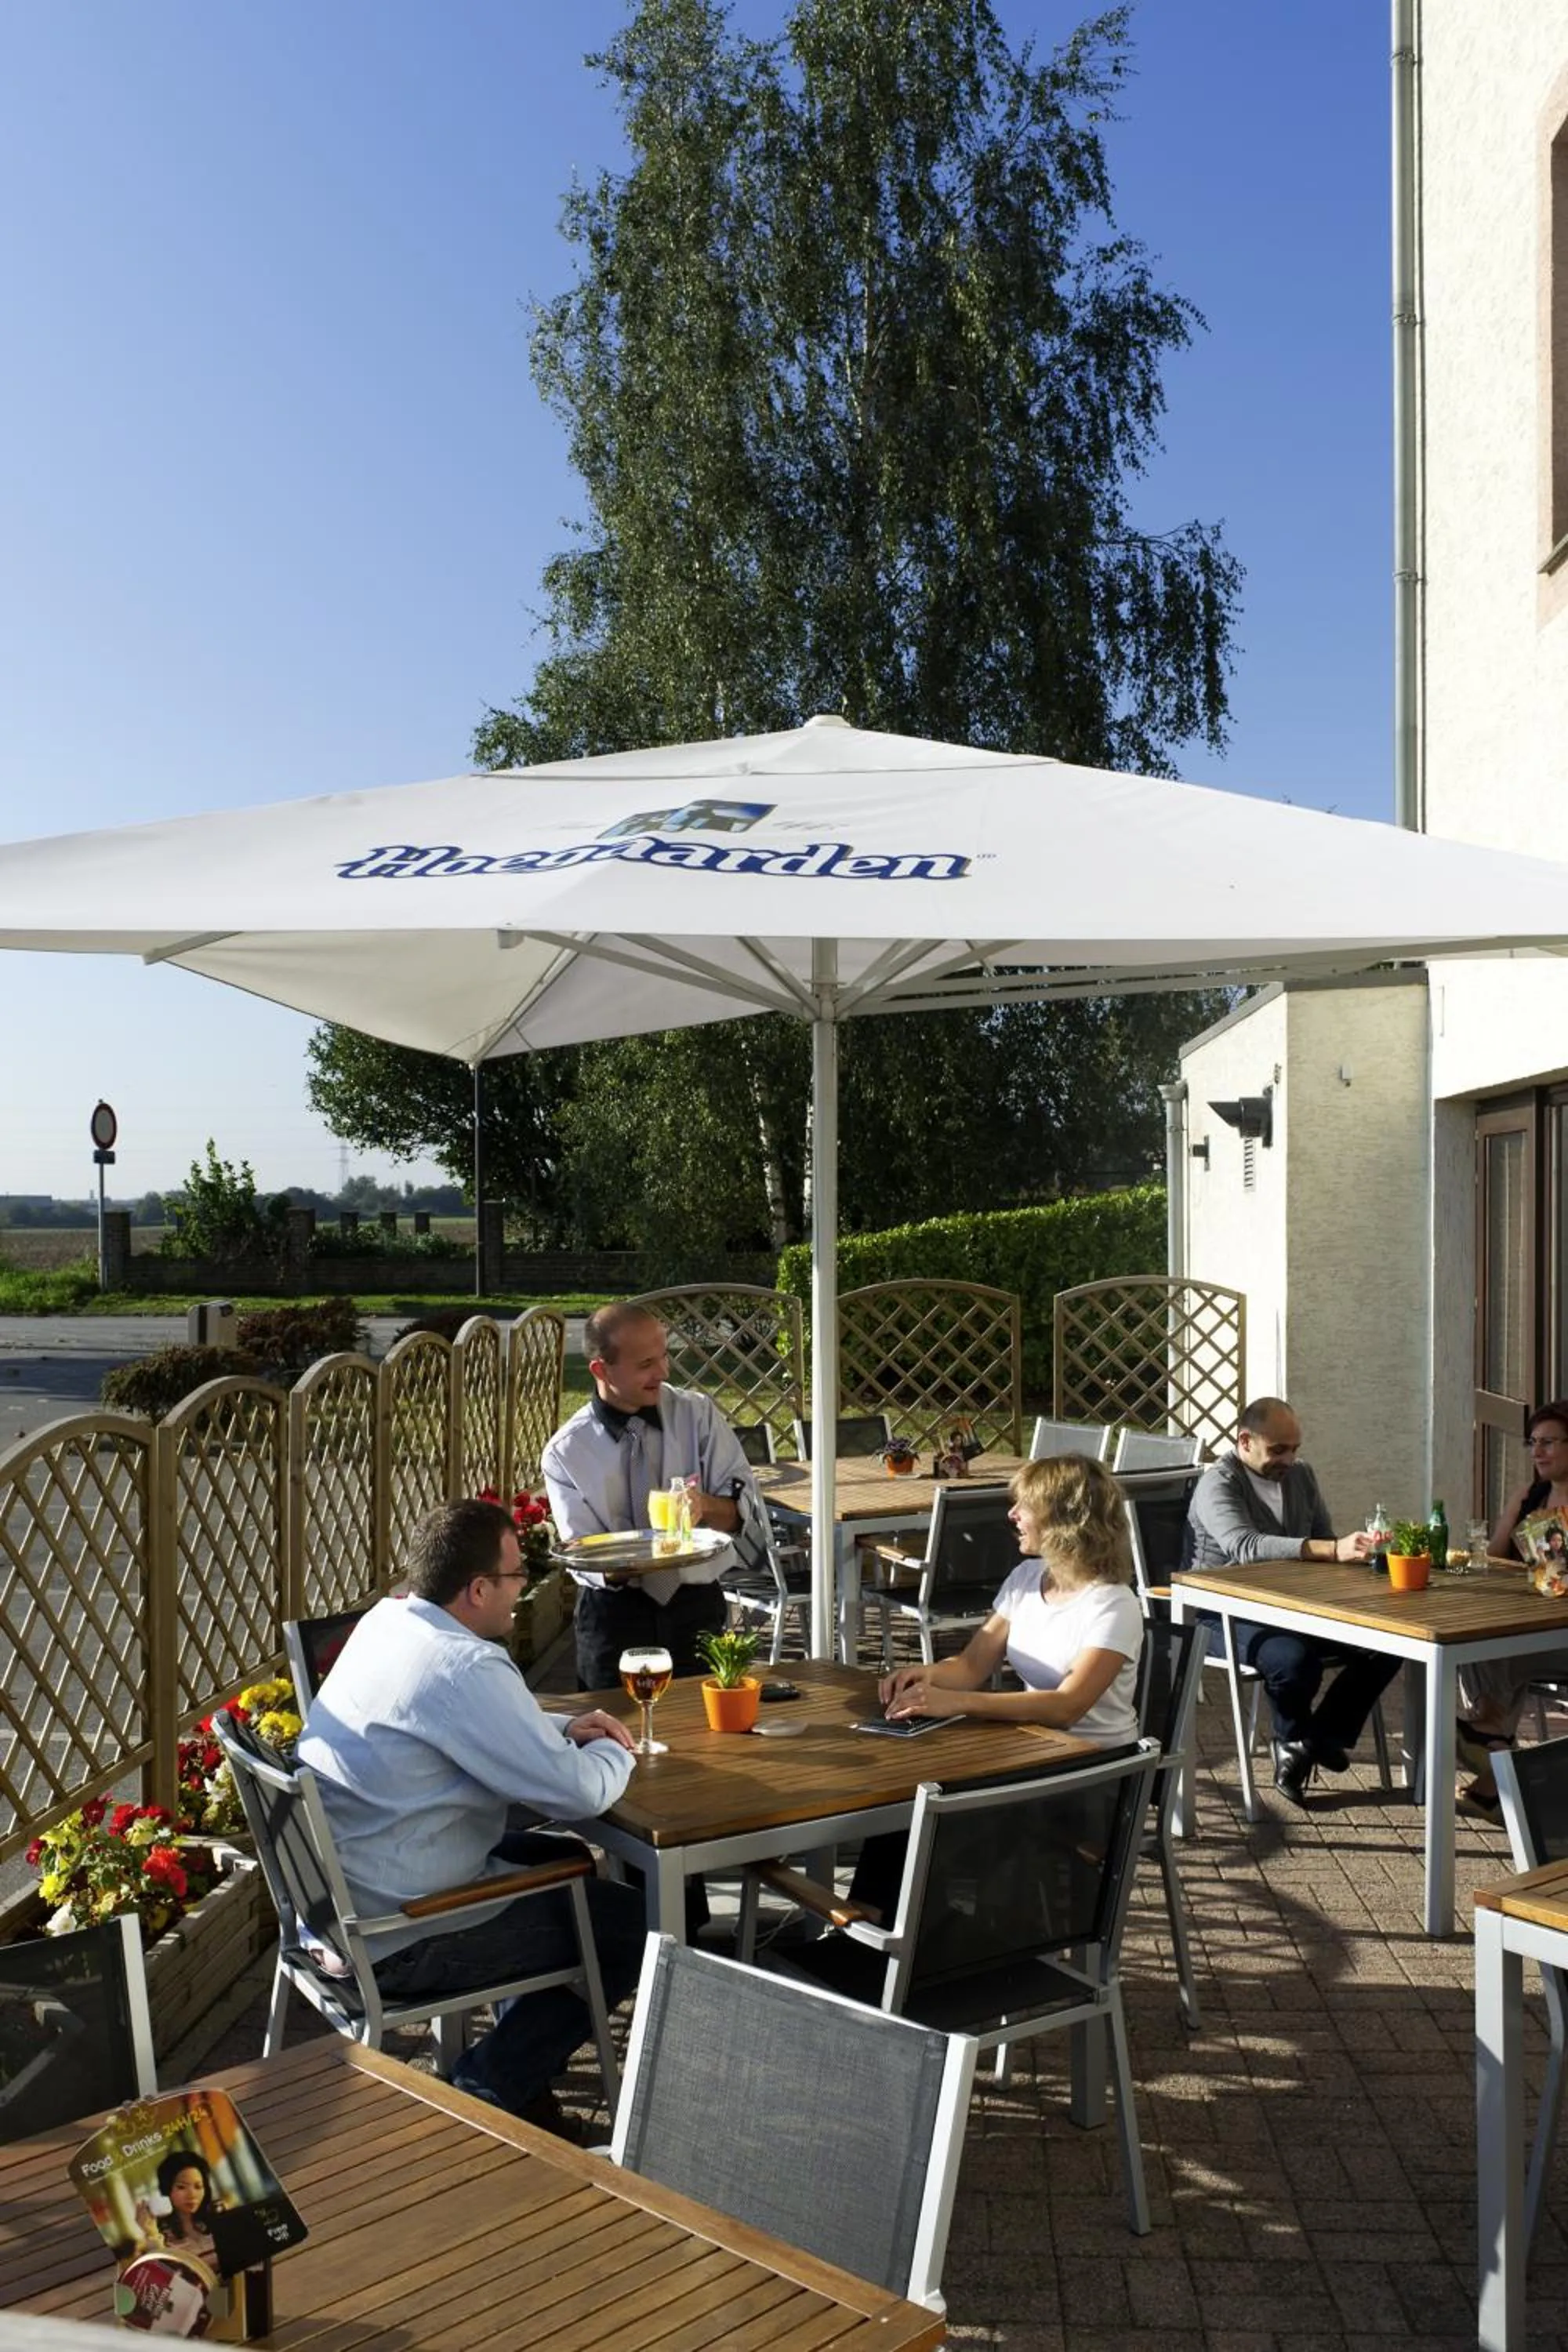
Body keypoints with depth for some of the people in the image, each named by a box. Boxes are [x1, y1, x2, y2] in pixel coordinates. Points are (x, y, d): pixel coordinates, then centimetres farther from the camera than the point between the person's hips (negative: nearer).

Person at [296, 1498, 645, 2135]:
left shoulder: (387, 1621, 3)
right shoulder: (465, 1667, -26)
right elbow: (580, 1793, -22)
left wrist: (562, 1728, 9)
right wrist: (614, 1751, 0)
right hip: (392, 1943, -9)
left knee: (565, 1859, 24)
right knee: (635, 1924, 1)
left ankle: (518, 2062, 28)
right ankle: (491, 2091, 9)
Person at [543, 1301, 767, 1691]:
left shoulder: (698, 1415, -2)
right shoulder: (566, 1453, -7)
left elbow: (750, 1512, -4)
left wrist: (705, 1505, -26)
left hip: (697, 1609, 2)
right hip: (613, 1615, -1)